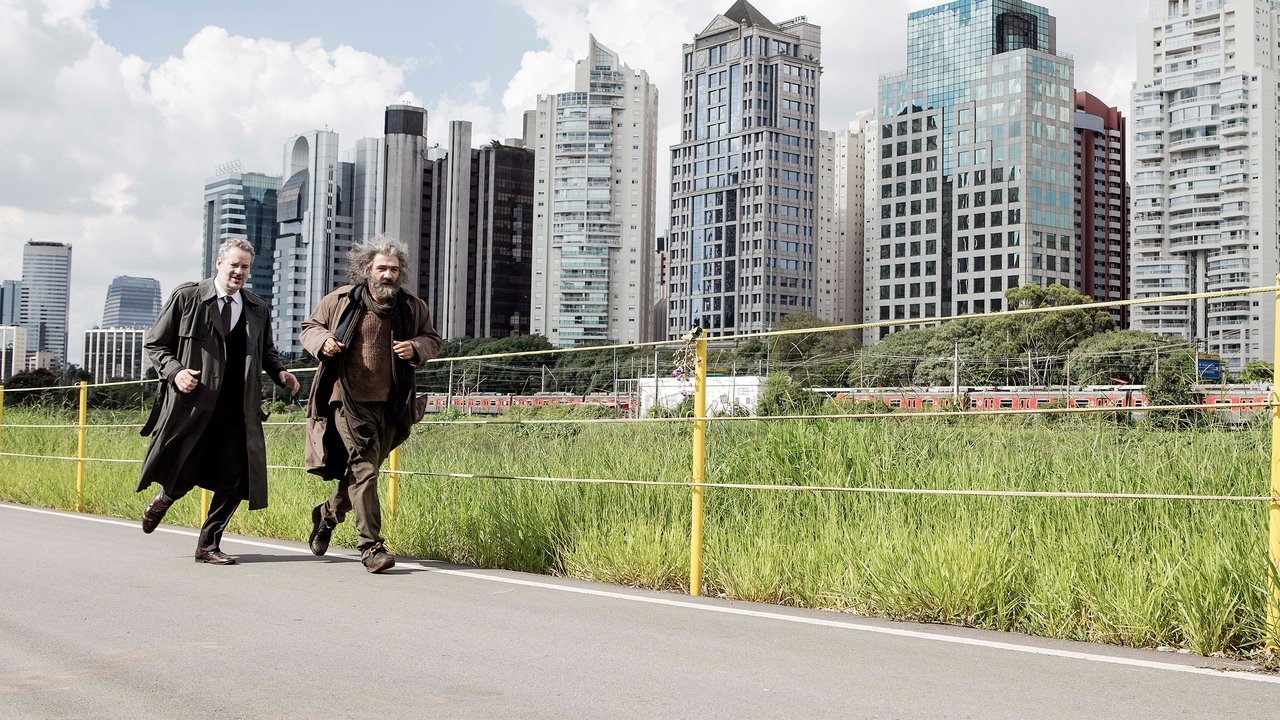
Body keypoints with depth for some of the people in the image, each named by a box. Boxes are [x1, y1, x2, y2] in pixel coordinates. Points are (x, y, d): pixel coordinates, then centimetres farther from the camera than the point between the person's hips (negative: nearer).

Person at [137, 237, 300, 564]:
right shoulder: (187, 297, 0)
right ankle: (164, 498, 40)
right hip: (191, 405, -3)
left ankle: (208, 545, 13)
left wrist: (279, 372, 5)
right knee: (182, 477, 2)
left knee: (234, 481, -4)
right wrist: (174, 371, -13)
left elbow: (266, 351, 26)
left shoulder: (258, 310, 11)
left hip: (238, 411, 3)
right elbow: (154, 344, 4)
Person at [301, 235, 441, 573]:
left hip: (389, 403, 4)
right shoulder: (341, 301, -1)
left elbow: (432, 340, 17)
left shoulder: (413, 307, 5)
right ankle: (370, 545, -9)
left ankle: (327, 514, 43)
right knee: (364, 469, -13)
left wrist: (416, 348, -6)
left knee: (362, 470, 15)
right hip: (348, 399, -4)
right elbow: (309, 326, 13)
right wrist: (322, 340, -10)